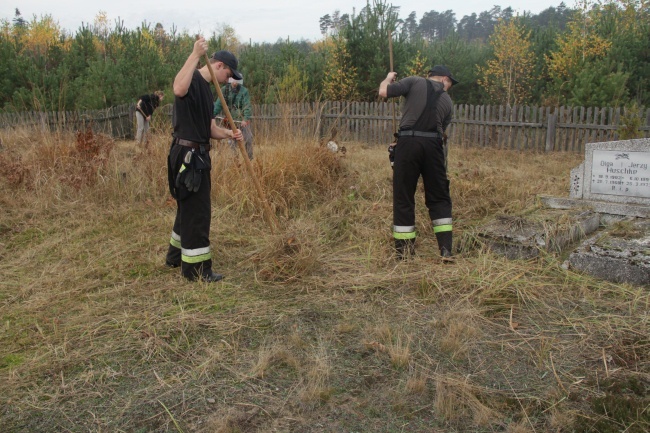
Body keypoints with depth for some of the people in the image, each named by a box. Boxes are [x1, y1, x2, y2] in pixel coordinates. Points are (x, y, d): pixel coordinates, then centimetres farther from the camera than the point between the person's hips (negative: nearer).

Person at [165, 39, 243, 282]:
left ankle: (176, 256, 36)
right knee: (196, 211, -4)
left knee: (189, 208, 20)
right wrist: (195, 55, -36)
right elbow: (178, 89, -38)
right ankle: (196, 269, 6)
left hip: (197, 155, 10)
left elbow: (210, 129, 17)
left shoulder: (206, 88, 19)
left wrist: (228, 134, -3)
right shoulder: (193, 79, -11)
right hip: (188, 154, -10)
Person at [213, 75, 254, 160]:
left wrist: (245, 119, -28)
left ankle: (250, 158, 4)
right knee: (232, 140, 5)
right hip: (230, 119, 3)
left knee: (248, 138, -5)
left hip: (242, 119, -3)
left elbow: (247, 106, -16)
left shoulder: (244, 91, -8)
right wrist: (213, 114, -8)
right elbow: (219, 104, 2)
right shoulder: (225, 90, 2)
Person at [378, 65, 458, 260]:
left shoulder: (415, 82, 9)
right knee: (439, 198, 12)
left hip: (408, 142, -2)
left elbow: (383, 92, 1)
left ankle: (405, 251, 10)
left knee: (403, 197, 6)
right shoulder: (447, 100, 18)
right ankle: (446, 250, 9)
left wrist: (388, 78, 21)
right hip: (433, 145, 2)